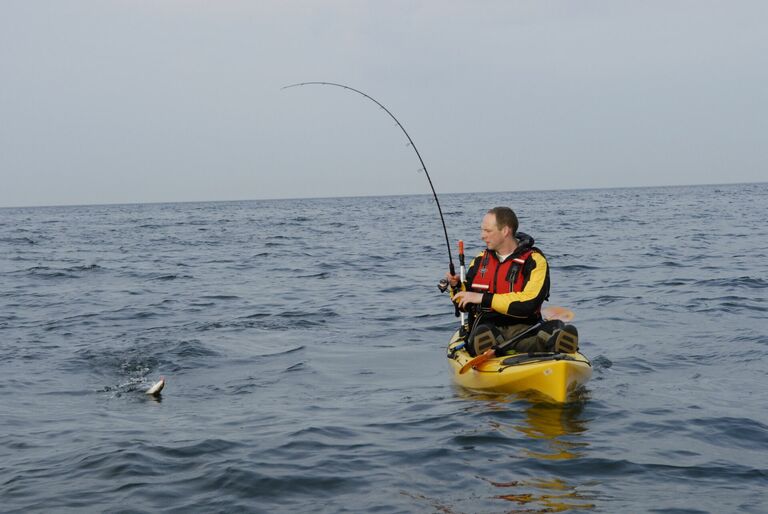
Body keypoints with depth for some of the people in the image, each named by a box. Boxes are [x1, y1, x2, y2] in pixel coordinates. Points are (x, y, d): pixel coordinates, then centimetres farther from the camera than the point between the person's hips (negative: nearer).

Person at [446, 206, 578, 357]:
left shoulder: (534, 260, 2)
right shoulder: (480, 261, 18)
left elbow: (528, 304, -14)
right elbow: (465, 304, 25)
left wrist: (484, 298, -13)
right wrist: (457, 287, 3)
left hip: (523, 327, -2)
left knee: (556, 328, -35)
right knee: (482, 336, -36)